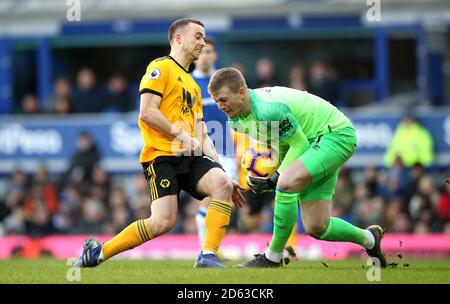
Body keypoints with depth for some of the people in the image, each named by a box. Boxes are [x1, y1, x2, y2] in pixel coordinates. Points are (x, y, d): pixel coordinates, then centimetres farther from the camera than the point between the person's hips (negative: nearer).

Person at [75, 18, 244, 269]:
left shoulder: (193, 86, 28)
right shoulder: (161, 68, 2)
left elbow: (201, 136, 25)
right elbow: (147, 113, -12)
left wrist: (225, 178, 17)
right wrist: (182, 135, -13)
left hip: (190, 157, 7)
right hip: (161, 155, -7)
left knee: (222, 184, -23)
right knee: (163, 222, -19)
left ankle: (208, 255, -21)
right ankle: (98, 252, -1)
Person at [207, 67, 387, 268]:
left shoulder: (269, 109, -31)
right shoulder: (236, 120, -3)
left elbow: (299, 144, -22)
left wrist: (274, 179, -25)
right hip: (311, 143, 9)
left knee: (287, 182, -33)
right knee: (315, 228, 3)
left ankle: (273, 257, -21)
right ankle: (369, 239, 32)